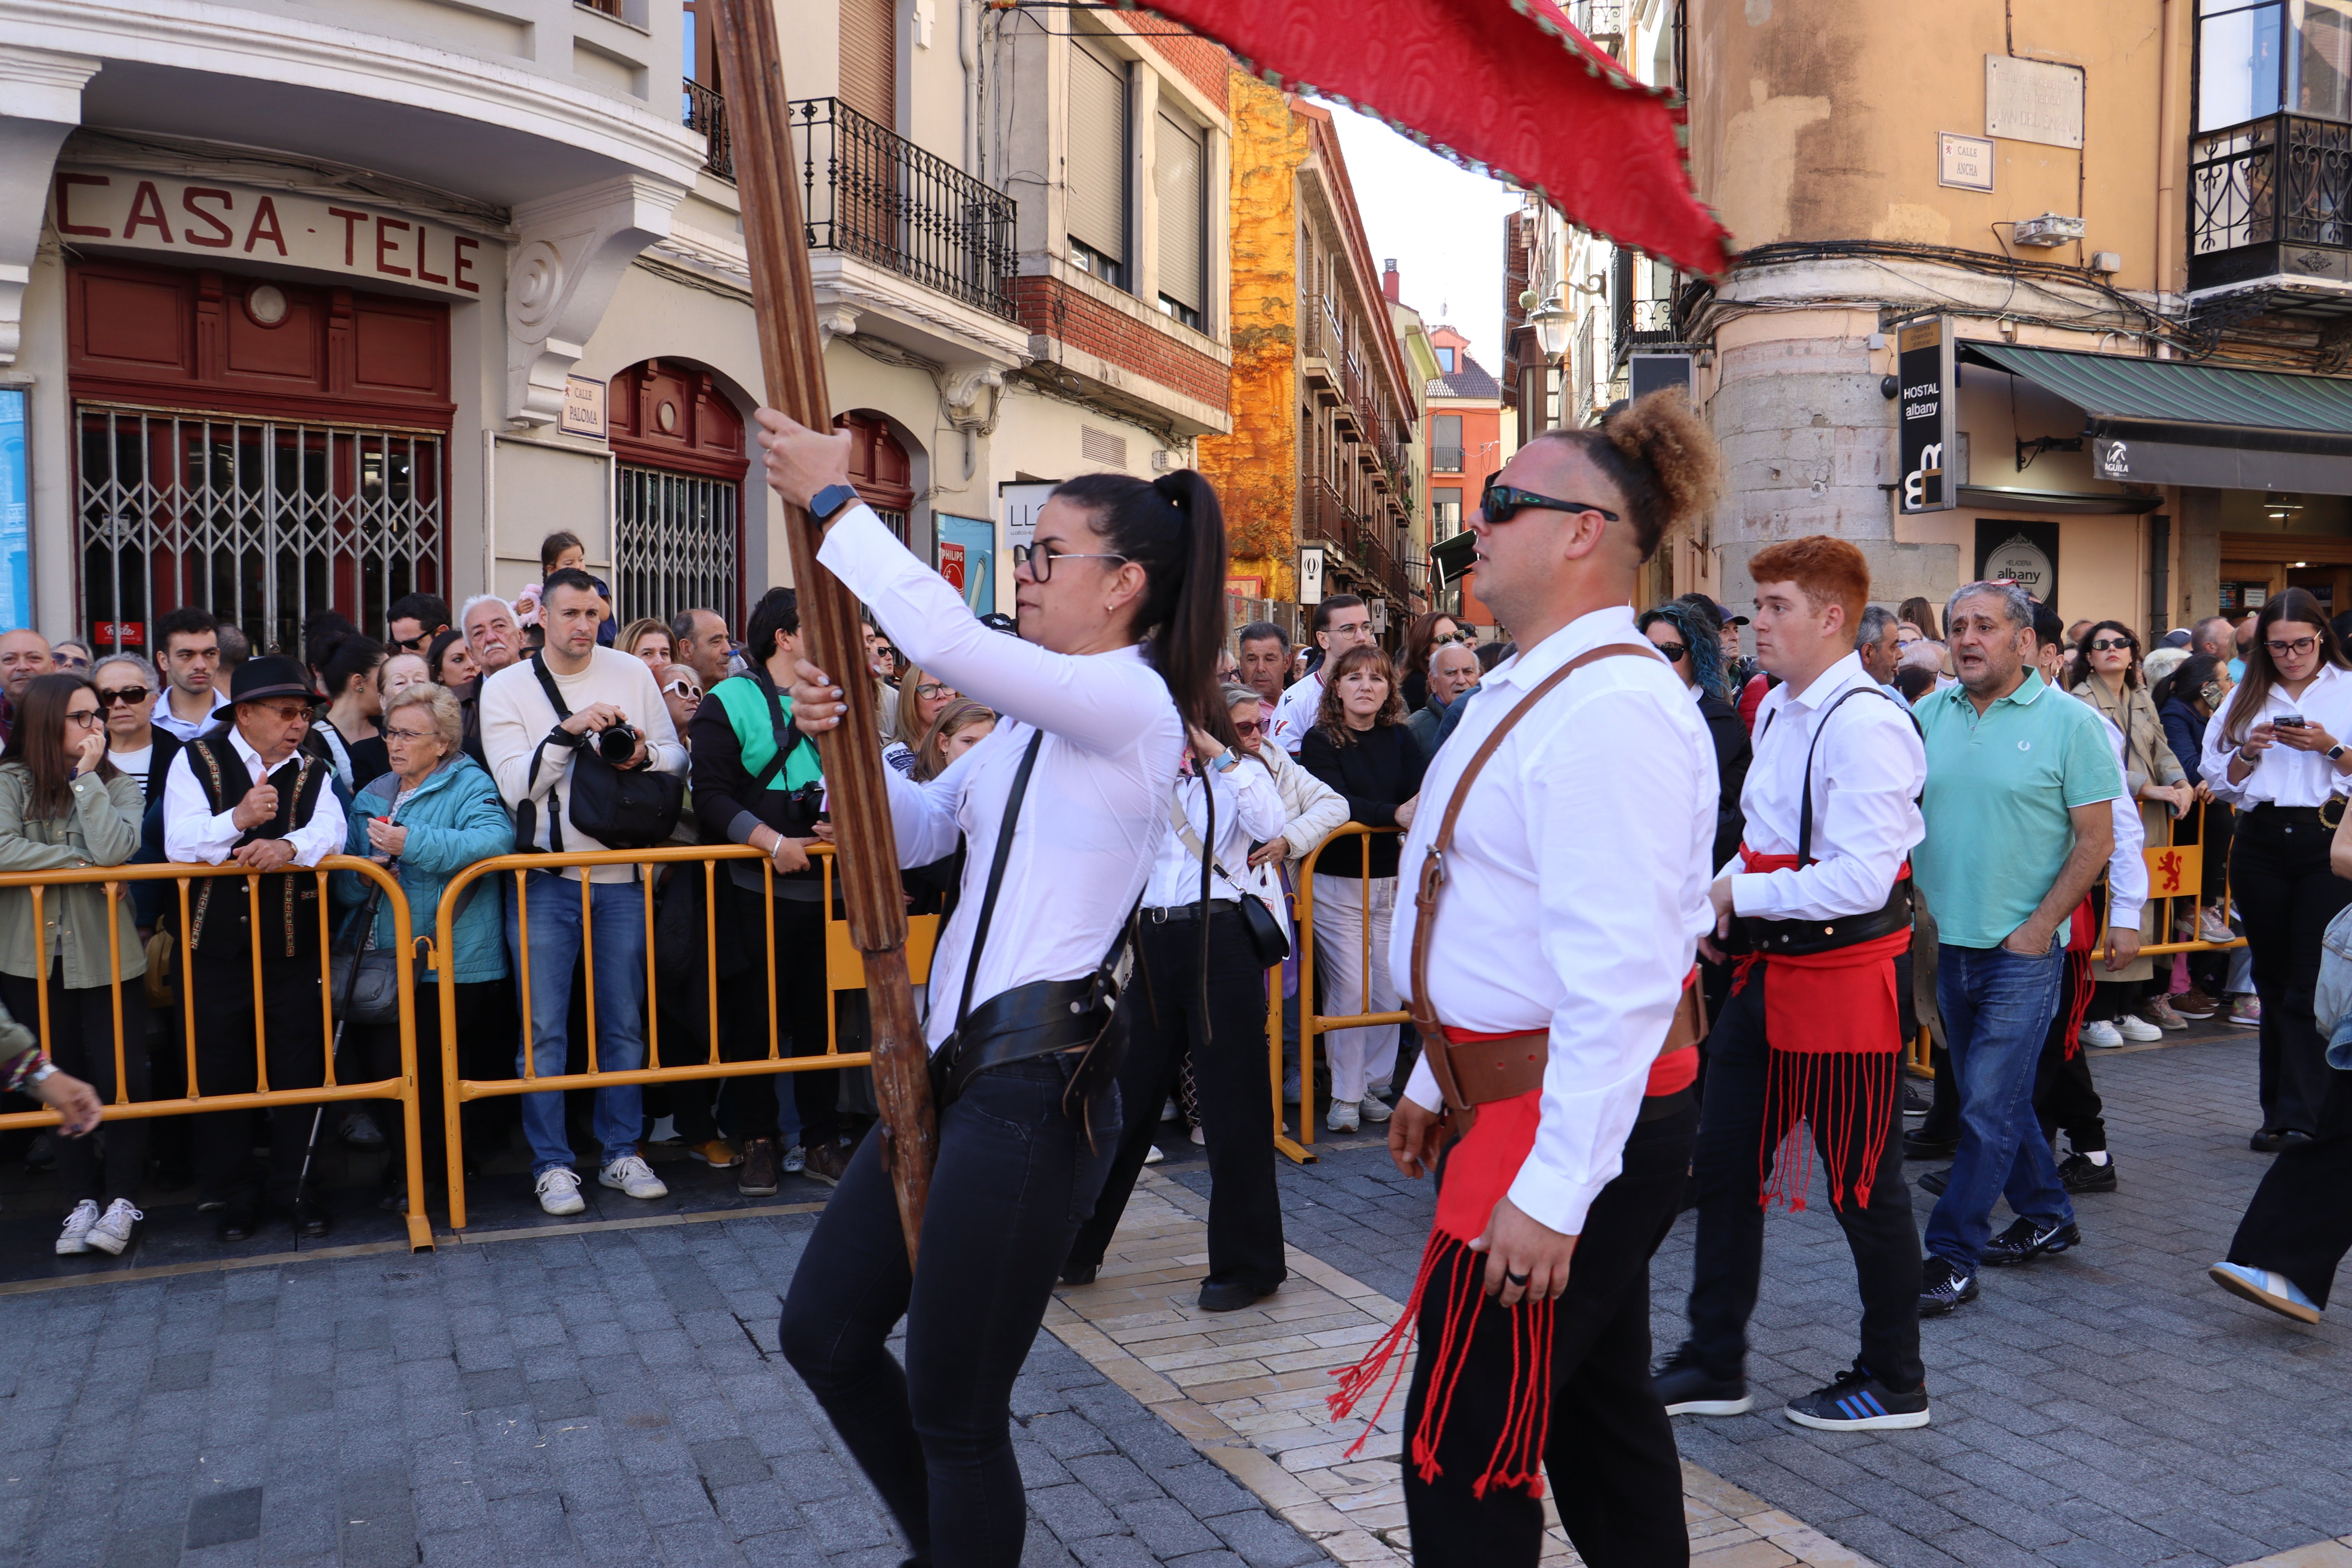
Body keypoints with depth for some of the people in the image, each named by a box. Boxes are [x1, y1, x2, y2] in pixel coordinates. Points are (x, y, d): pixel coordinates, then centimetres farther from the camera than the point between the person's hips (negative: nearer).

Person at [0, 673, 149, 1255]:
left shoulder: (119, 785, 0)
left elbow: (113, 849, -19)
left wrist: (86, 777, -14)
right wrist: (81, 861, -15)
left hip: (104, 954, 0)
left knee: (123, 1077, -4)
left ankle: (121, 1198, 10)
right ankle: (84, 1199, 20)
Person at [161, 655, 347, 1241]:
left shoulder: (313, 773, 8)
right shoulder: (196, 762, 1)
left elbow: (329, 832, -11)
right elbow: (179, 846, -11)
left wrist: (289, 846, -32)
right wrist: (237, 820, -29)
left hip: (293, 947, 1)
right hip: (216, 946, -1)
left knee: (300, 1071, 5)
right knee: (219, 1072, 7)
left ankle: (297, 1188, 18)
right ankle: (234, 1195, 20)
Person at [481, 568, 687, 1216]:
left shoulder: (633, 674, 5)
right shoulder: (505, 689, -1)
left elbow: (678, 756, 9)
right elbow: (515, 785, -10)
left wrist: (645, 754, -12)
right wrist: (569, 732, -21)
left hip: (623, 876, 2)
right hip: (546, 878, -2)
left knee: (625, 1023, 9)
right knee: (544, 1029, -1)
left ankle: (620, 1152, 21)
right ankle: (552, 1162, 10)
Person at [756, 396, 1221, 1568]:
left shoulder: (1131, 703, -14)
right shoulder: (1037, 718, 16)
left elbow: (945, 638, -27)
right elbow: (919, 831, 19)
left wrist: (832, 500, -16)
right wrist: (848, 740, 0)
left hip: (1036, 1084, -10)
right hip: (961, 1063, 10)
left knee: (953, 1411, 2)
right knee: (822, 1332, 17)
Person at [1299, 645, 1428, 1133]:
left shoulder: (1400, 739, 9)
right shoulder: (1320, 741, -5)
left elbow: (1421, 791, -4)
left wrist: (1423, 811, -27)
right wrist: (1394, 814, -32)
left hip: (1391, 878, 4)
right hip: (1336, 879, -4)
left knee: (1389, 989, 6)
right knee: (1348, 990, -4)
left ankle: (1373, 1084, 21)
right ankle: (1344, 1095, 8)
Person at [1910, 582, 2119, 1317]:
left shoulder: (2070, 723, -7)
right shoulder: (1928, 715, 5)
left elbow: (2096, 842, -7)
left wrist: (2039, 927, -12)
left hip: (2023, 947, -5)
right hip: (1947, 943, 5)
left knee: (1989, 1105, -4)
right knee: (1994, 1095, 16)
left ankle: (1952, 1257, 3)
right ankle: (2046, 1217, 34)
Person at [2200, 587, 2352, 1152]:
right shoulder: (2246, 697, 12)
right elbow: (2217, 778, 11)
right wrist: (2249, 752, -6)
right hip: (2261, 844, 4)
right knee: (2273, 979, 10)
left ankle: (2300, 1117, -9)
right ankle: (2281, 1110, 18)